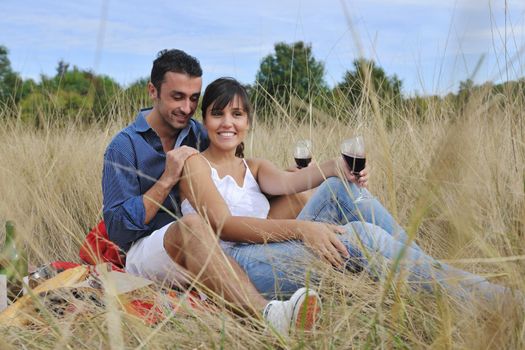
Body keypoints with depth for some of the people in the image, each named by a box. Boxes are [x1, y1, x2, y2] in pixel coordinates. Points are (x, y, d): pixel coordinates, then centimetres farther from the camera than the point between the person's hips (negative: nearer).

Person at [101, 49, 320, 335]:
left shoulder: (199, 136, 11)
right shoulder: (124, 145, -2)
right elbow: (117, 229, -10)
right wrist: (167, 180, -15)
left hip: (199, 254, 6)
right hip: (145, 252, -5)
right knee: (191, 225, -39)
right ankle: (267, 317, -60)